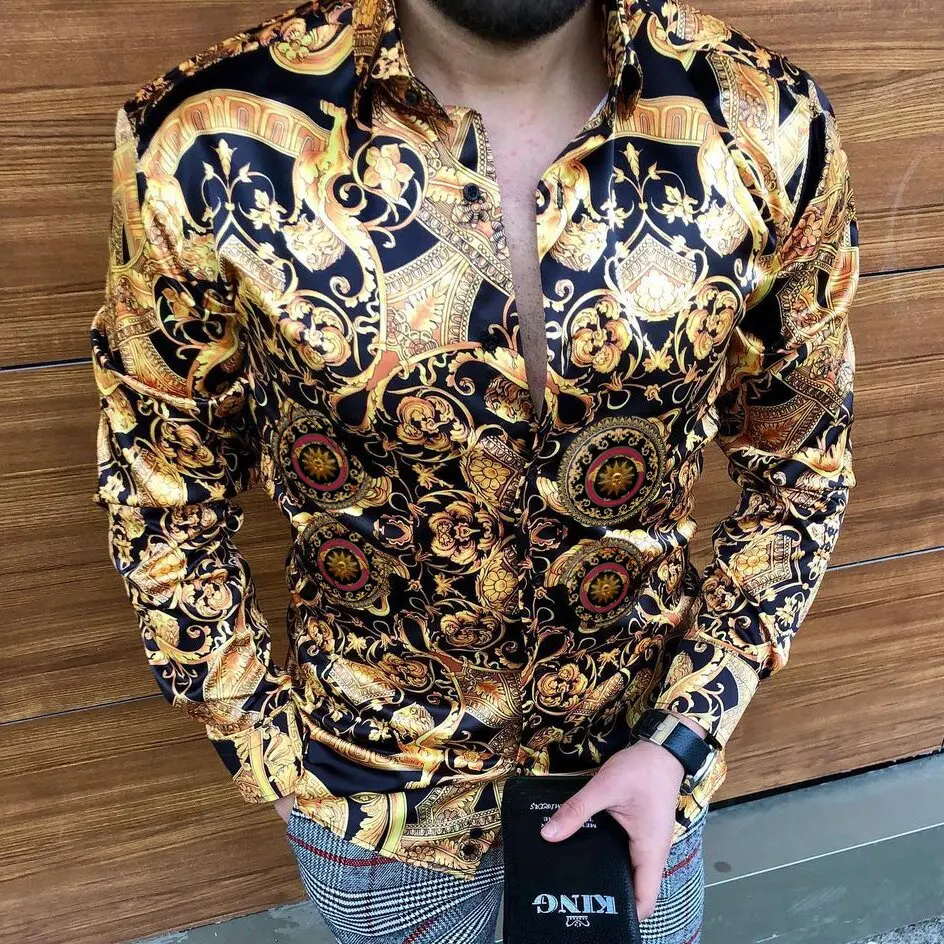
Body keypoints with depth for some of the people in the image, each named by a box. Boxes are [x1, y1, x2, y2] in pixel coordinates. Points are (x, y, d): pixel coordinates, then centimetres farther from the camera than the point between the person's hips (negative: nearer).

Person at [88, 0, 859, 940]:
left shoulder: (774, 124, -17)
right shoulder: (210, 144, -21)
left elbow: (800, 463, -4)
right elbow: (162, 500, -7)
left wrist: (683, 739, -9)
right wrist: (269, 756, -3)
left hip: (645, 757, 2)